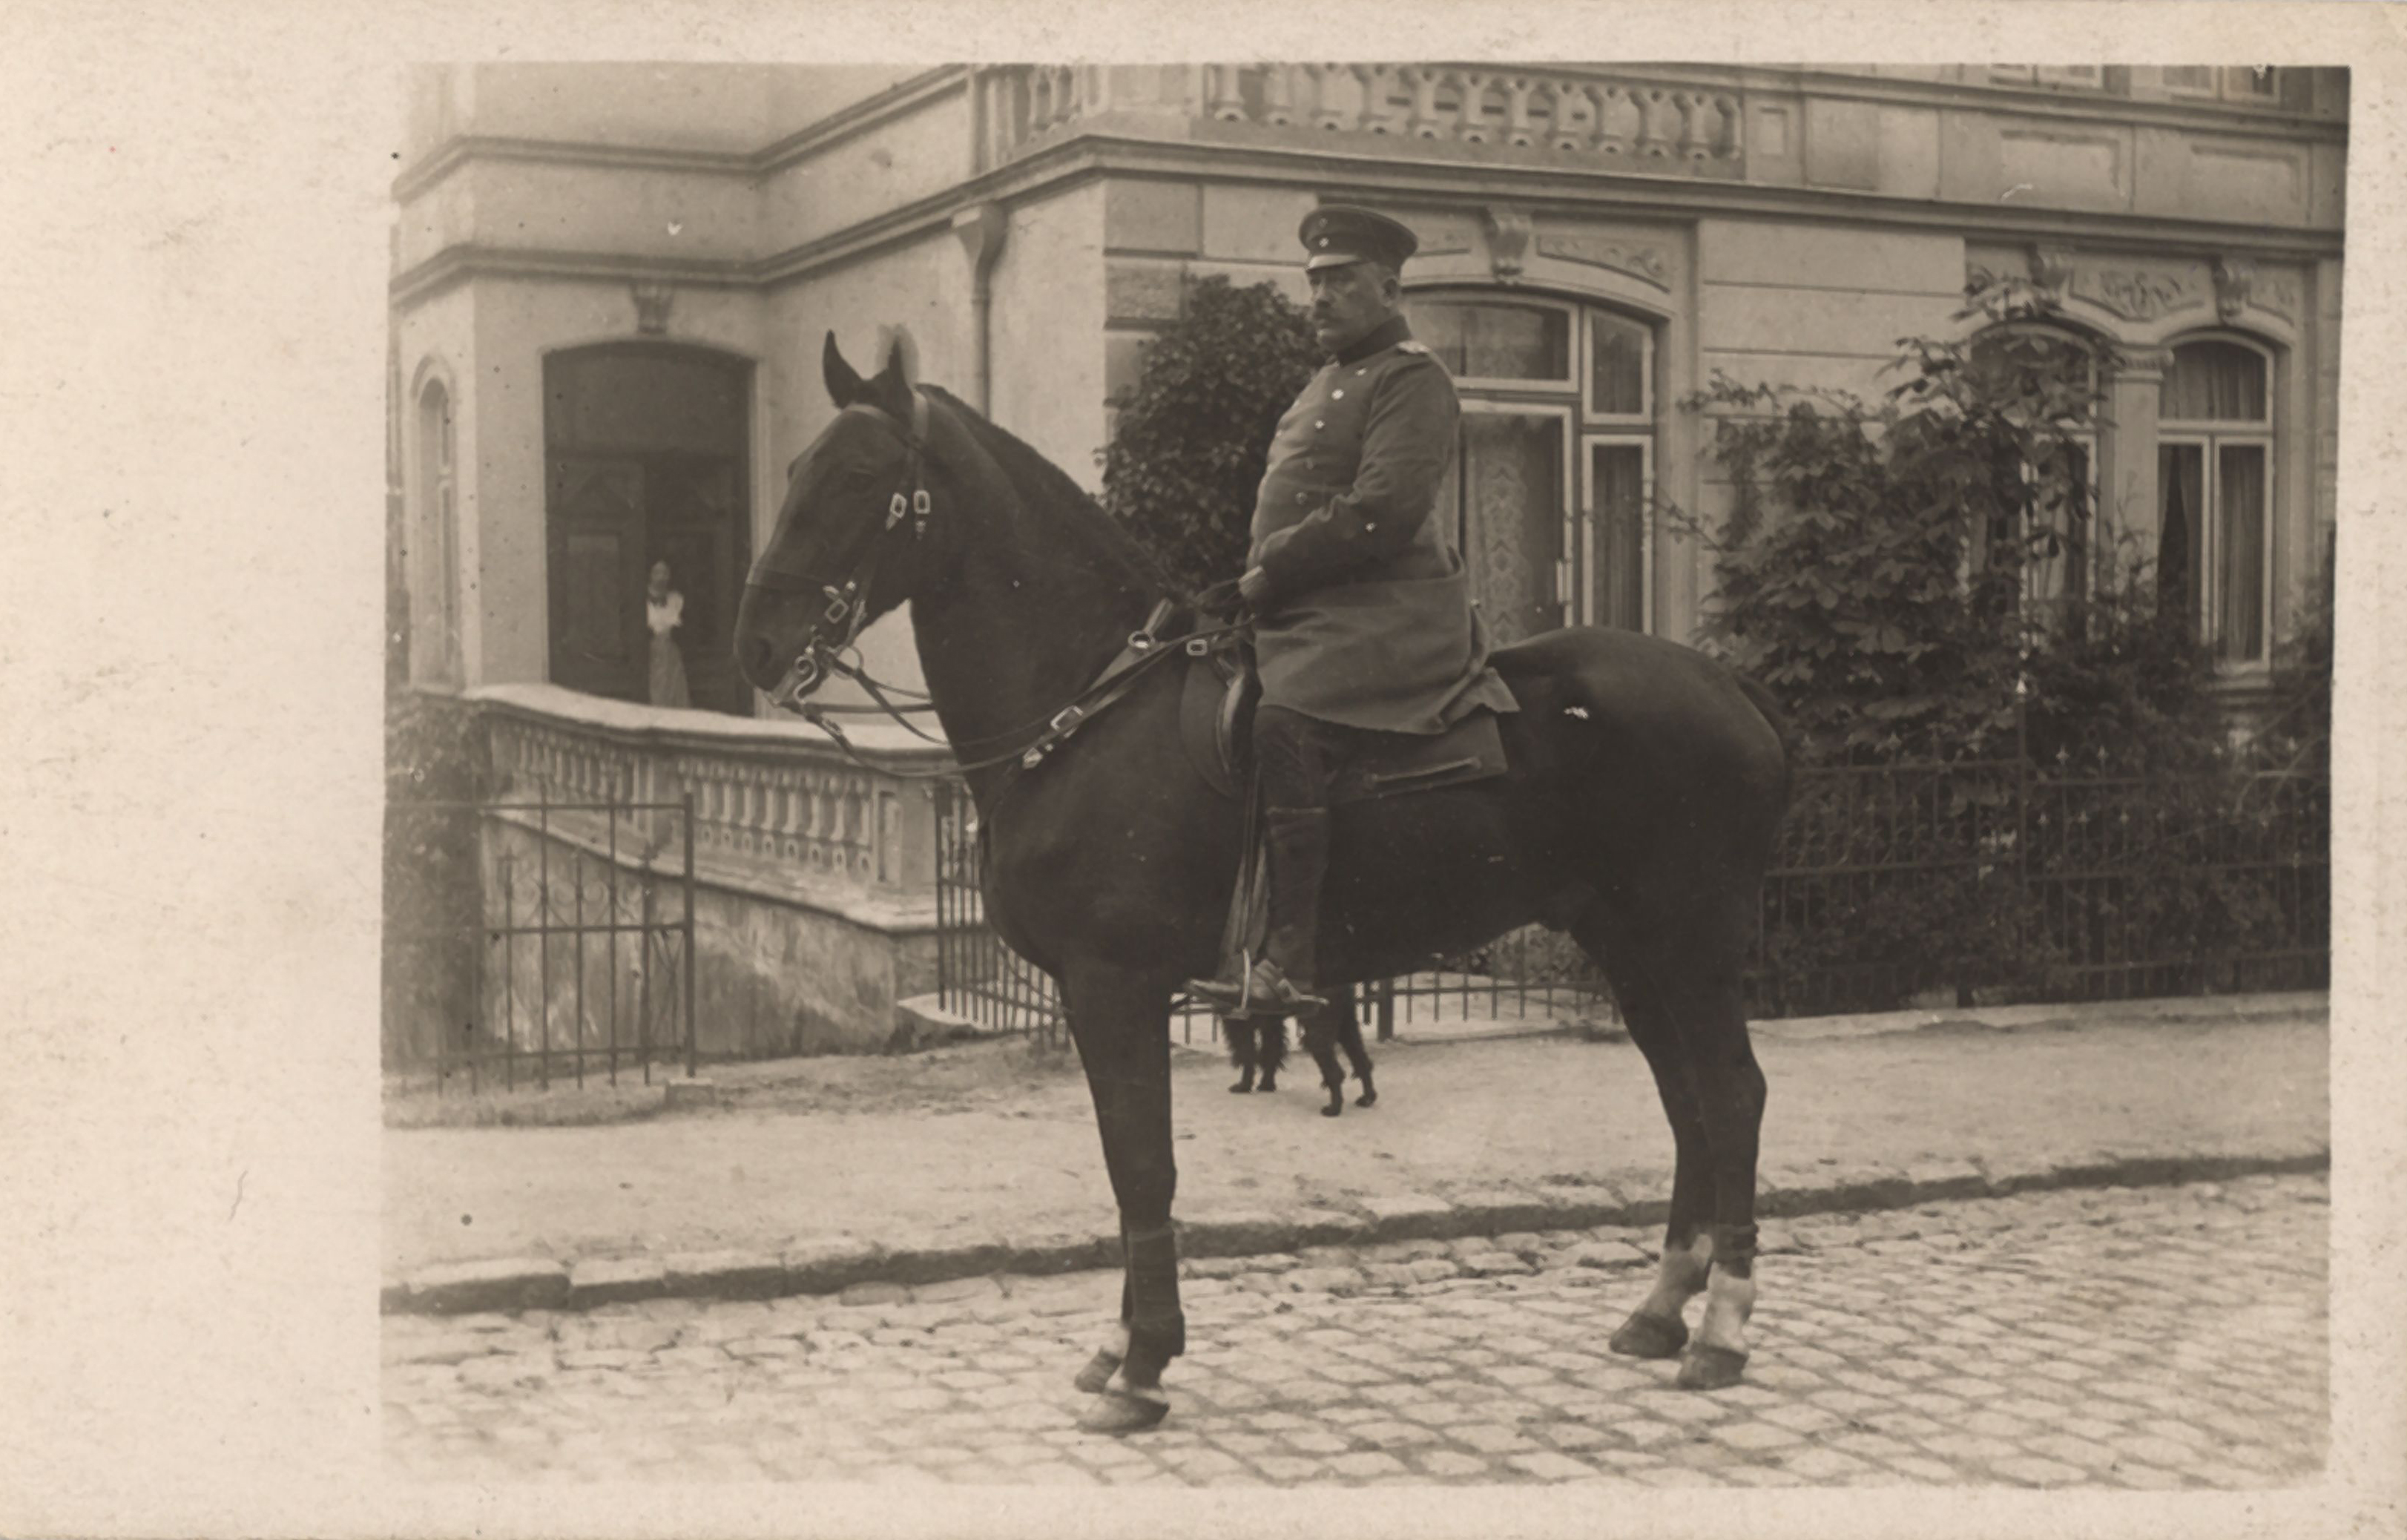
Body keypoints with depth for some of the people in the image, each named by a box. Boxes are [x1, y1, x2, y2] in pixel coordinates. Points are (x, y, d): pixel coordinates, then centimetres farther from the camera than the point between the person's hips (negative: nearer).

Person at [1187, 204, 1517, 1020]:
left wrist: (1270, 574, -15)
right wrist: (1258, 579, 11)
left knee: (1285, 726, -32)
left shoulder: (1411, 379, -5)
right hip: (1305, 615, 11)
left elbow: (1382, 510, -18)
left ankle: (1289, 956, -37)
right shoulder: (1328, 383, 26)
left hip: (1385, 617, -11)